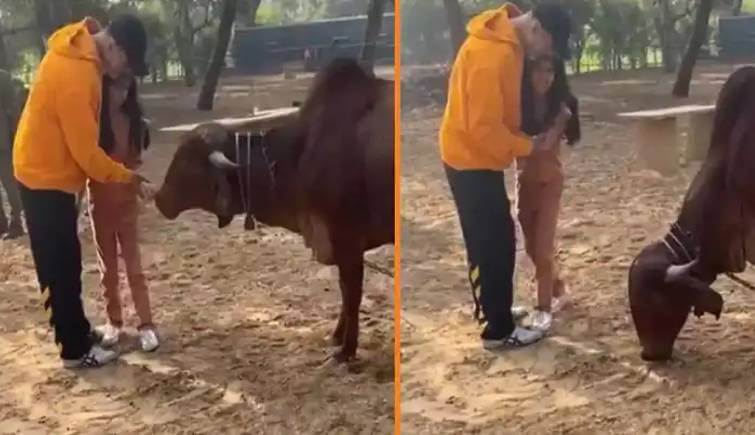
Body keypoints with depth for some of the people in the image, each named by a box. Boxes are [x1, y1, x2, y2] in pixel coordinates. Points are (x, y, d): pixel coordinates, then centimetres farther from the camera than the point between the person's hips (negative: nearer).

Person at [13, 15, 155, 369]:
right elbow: (87, 153, -25)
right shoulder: (74, 74, -28)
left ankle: (76, 332, 28)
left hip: (48, 171, 9)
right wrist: (134, 180, -16)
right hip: (46, 178, -9)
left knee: (65, 263, 17)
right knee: (60, 268, -1)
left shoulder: (79, 49, 1)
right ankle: (75, 350, 7)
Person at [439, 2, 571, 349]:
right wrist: (527, 146, -14)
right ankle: (499, 330, 8)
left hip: (476, 157, 10)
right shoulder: (492, 54, -27)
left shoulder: (506, 41, 6)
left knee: (491, 242, 19)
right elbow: (483, 127, -27)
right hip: (472, 160, -10)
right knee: (494, 245, -2)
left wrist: (522, 139, 8)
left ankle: (492, 310, 32)